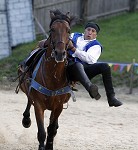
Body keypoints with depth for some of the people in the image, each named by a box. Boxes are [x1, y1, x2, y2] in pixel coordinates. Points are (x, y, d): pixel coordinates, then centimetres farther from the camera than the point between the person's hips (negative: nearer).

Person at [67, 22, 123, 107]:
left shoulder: (95, 46, 14)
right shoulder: (74, 36, 24)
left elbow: (90, 59, -6)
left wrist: (74, 50, -13)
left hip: (85, 69, 1)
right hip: (70, 67, -1)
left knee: (105, 66, -21)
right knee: (78, 64, -38)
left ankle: (111, 98, -20)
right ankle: (90, 87, -66)